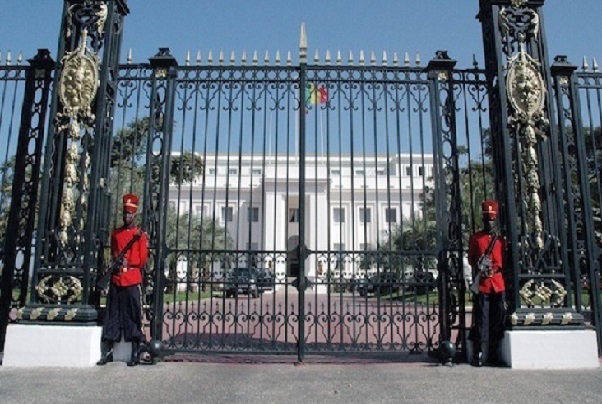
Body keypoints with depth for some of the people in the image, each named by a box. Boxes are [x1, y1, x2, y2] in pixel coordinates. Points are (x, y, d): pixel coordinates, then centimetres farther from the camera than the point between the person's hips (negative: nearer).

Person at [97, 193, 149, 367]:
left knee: (133, 317, -2)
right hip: (116, 281, 5)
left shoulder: (141, 235, 0)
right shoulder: (115, 234, 14)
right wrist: (115, 263, 1)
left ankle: (135, 354, 4)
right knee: (112, 316, 8)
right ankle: (108, 352, 17)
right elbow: (113, 255, 21)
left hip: (133, 282, -5)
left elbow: (142, 260, -3)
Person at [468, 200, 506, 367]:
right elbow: (470, 259, 7)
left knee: (498, 321, 5)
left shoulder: (501, 239, 14)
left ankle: (494, 355, 15)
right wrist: (478, 265, -11)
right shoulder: (475, 238, 7)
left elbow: (505, 261, 16)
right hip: (482, 285, -3)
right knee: (481, 321, -4)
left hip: (499, 285, 3)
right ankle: (480, 356, -2)